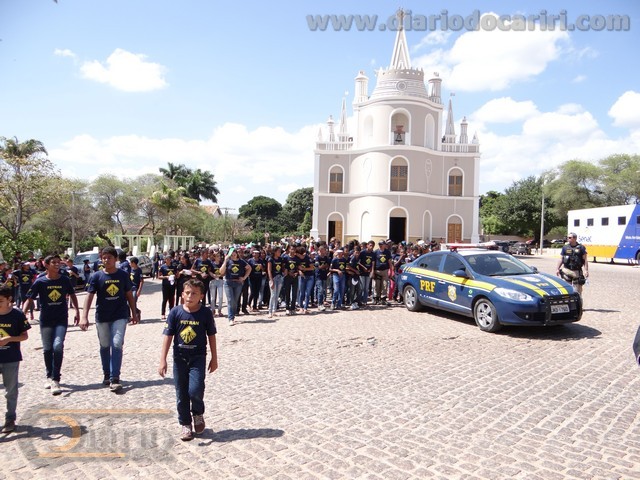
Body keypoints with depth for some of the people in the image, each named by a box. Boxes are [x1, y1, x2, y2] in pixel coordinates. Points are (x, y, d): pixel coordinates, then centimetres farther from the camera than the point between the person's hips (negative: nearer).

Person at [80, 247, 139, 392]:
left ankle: (115, 379, -7)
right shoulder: (96, 276, -4)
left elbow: (129, 295, 6)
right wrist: (84, 317, -18)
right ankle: (107, 374, 33)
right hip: (102, 317, 1)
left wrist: (134, 313, 9)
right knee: (105, 346, 15)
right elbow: (89, 296, -9)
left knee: (117, 345, -10)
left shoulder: (123, 275, -2)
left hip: (120, 316, -1)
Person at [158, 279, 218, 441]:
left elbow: (211, 336, 1)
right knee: (181, 394, 9)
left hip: (198, 357, -2)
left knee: (195, 390, -14)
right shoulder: (175, 312, -6)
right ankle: (186, 425, 27)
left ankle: (198, 414, 17)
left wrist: (214, 359, 5)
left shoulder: (206, 313, -8)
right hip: (179, 358, 2)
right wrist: (163, 360, -9)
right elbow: (168, 336, -5)